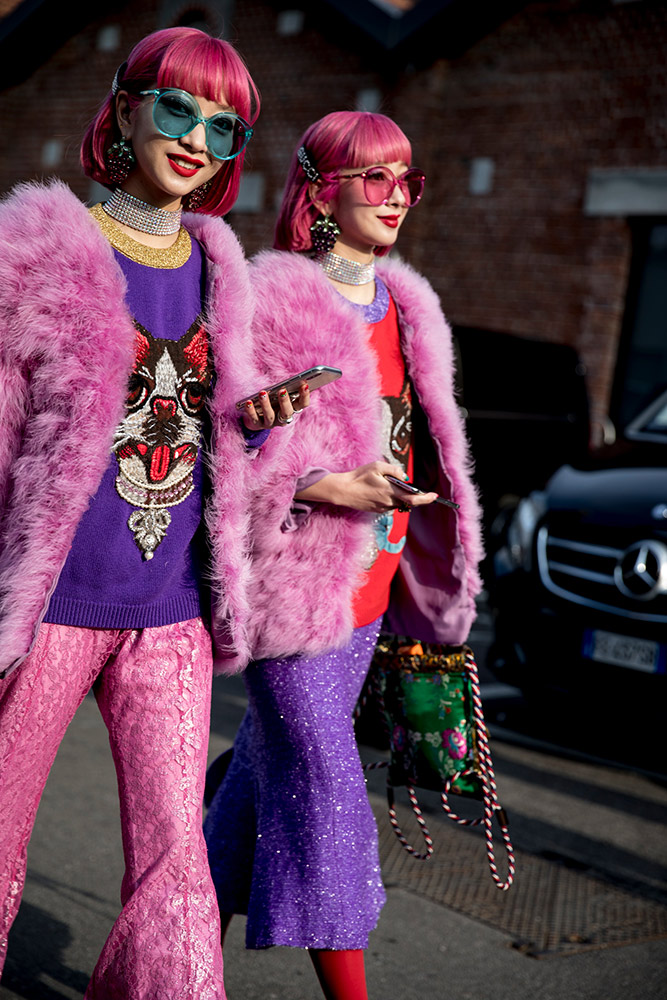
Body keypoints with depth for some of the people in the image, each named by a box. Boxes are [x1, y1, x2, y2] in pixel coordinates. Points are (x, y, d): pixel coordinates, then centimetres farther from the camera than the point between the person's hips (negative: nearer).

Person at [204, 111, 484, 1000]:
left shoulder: (406, 307, 13)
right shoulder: (272, 297, -10)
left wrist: (424, 579, 20)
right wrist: (331, 487, -26)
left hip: (369, 581, 7)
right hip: (291, 578, -7)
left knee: (277, 764, 16)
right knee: (324, 786, -5)